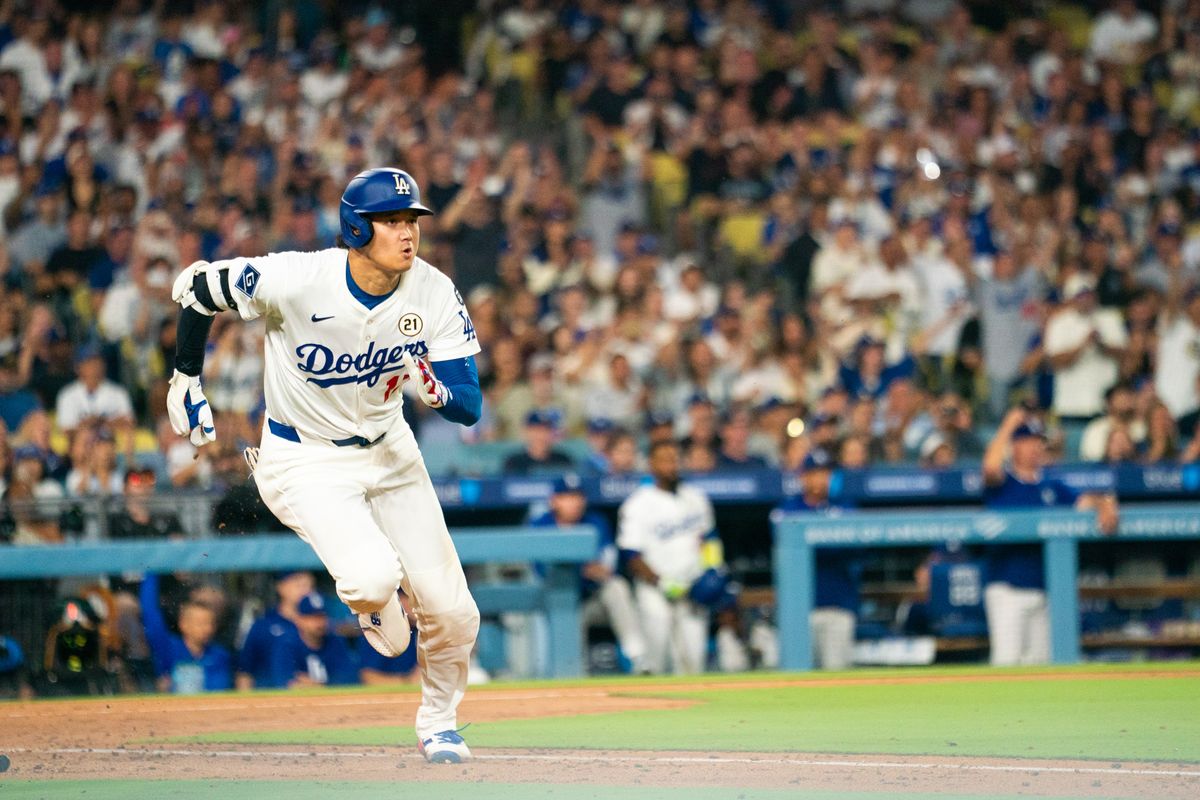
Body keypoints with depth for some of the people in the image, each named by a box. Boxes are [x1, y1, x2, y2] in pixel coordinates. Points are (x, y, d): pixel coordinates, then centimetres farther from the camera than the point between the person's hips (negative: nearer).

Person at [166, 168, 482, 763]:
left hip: (389, 451, 4)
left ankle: (438, 725, 30)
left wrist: (436, 390, -38)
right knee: (373, 577, -28)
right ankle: (372, 604, 13)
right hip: (304, 462, -4)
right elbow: (197, 287, -10)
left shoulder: (434, 295, -16)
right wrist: (186, 381, 0)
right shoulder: (294, 280, -27)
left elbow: (470, 407, -15)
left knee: (451, 613, -1)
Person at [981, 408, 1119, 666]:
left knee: (1039, 661, 10)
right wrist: (1008, 425, -11)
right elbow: (991, 466, -21)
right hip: (1007, 587, -5)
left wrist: (1105, 504, -20)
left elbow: (1085, 502, 3)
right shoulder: (1001, 484, 0)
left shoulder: (1053, 488, 14)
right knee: (1007, 657, -15)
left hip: (1042, 588, 5)